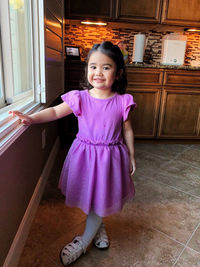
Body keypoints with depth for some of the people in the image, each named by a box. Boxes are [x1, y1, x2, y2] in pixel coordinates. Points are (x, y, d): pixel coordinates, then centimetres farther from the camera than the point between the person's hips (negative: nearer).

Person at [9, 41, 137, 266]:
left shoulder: (122, 102, -9)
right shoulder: (80, 98, -9)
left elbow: (127, 130, 0)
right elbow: (55, 112, -6)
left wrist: (131, 156, 7)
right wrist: (31, 118, -20)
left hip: (110, 156, 0)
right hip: (85, 154, 1)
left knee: (100, 198, 9)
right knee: (89, 195, 17)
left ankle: (83, 241, 34)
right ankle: (98, 227, 50)